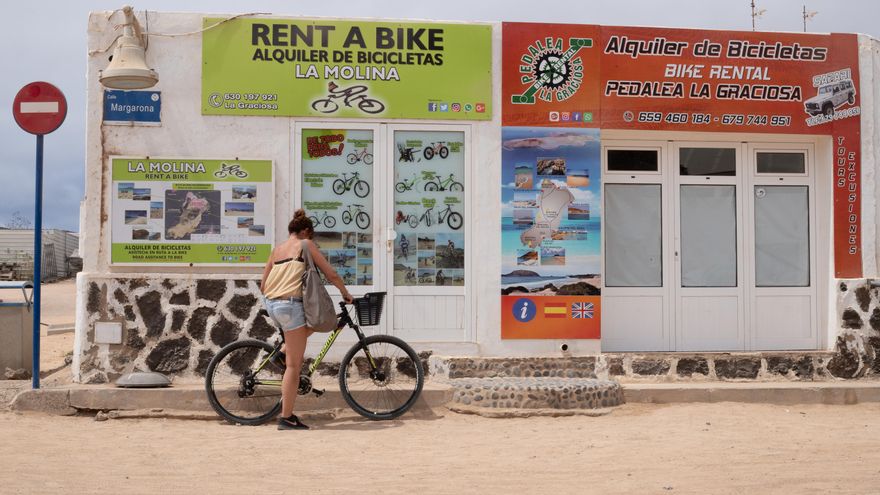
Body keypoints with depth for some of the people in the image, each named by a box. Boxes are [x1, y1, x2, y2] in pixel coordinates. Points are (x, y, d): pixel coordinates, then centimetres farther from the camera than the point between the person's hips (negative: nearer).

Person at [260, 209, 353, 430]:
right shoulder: (306, 244, 2)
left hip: (271, 304, 7)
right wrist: (345, 293, 17)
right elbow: (331, 275, 1)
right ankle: (286, 417, 1)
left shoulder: (277, 249, 19)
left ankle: (283, 351, 17)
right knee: (294, 365, -1)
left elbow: (263, 285, 19)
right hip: (290, 304, -7)